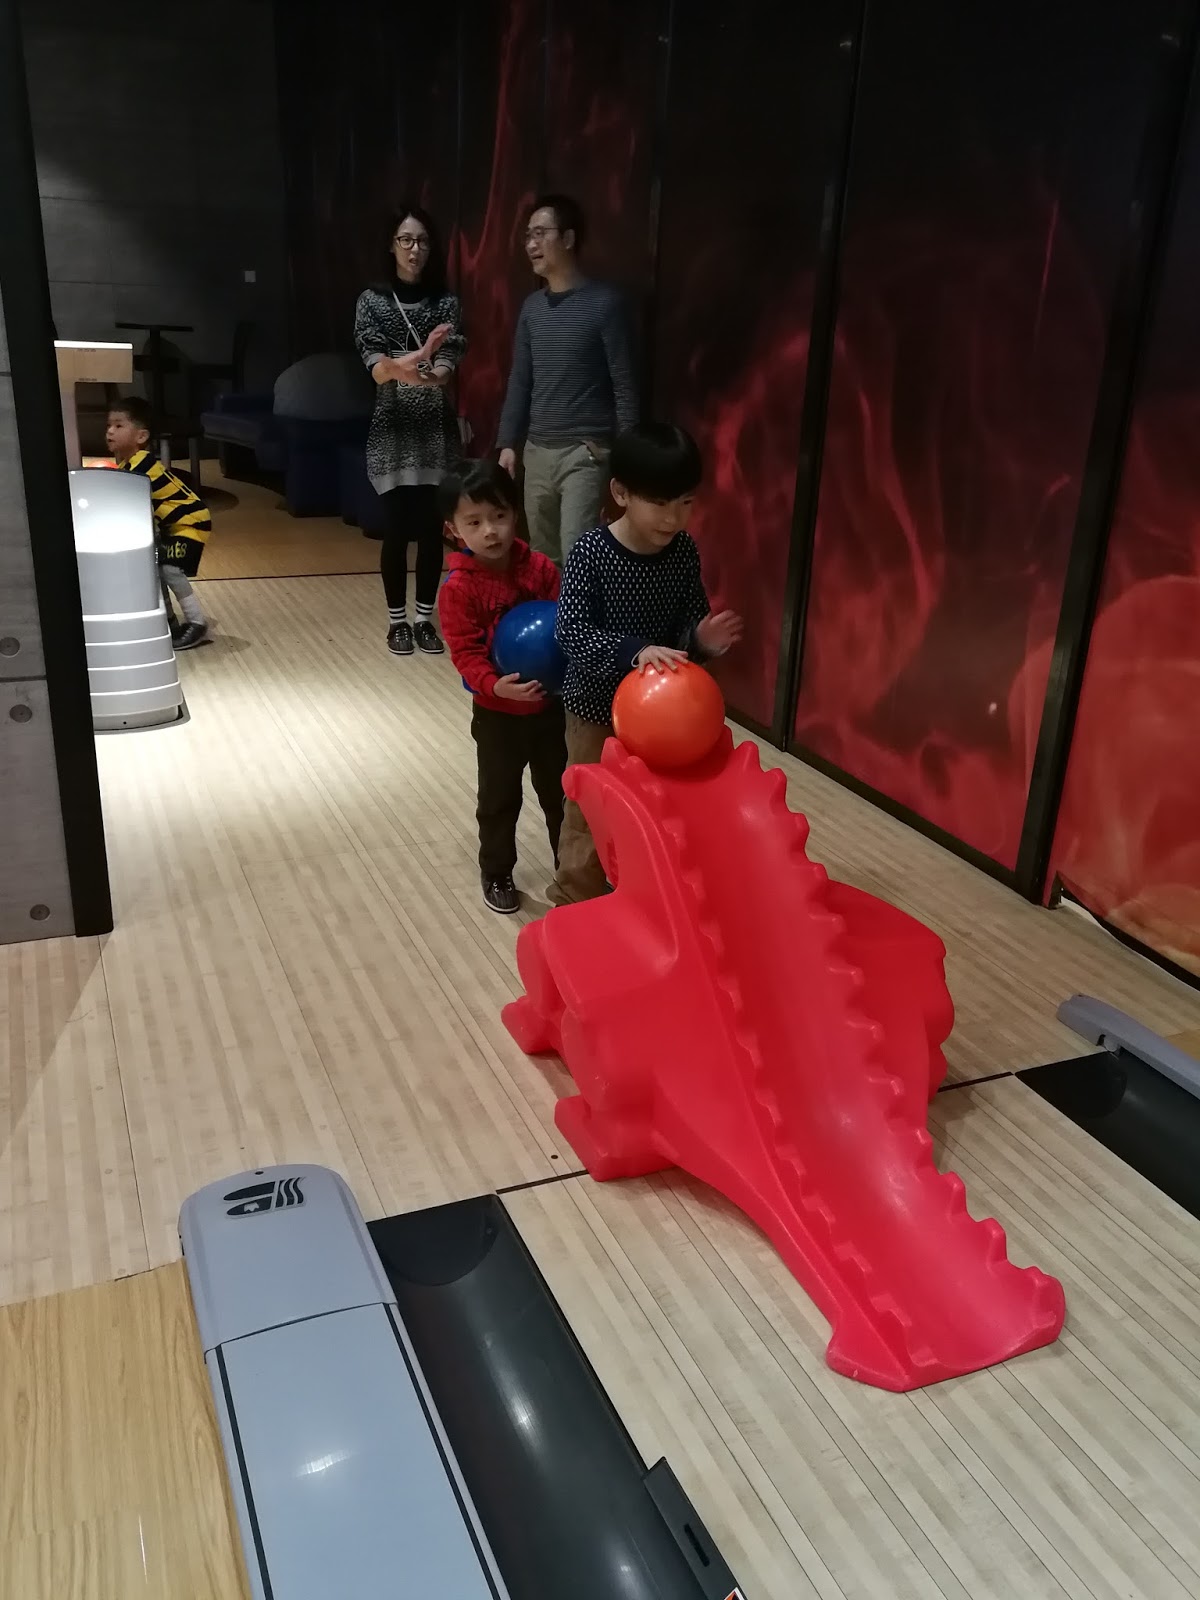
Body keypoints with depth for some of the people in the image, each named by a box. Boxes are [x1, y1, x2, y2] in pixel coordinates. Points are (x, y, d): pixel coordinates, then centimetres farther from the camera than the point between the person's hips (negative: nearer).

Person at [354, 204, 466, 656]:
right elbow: (377, 369, -13)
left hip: (436, 428, 2)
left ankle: (425, 618, 17)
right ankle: (397, 620, 13)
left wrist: (423, 372, -33)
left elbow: (446, 368, -9)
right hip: (393, 428, -2)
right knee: (398, 528, -1)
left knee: (432, 527, 4)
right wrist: (417, 359, -34)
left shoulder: (446, 302, 4)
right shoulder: (372, 301, 0)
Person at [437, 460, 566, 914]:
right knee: (499, 798, 13)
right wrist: (495, 686, -35)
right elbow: (466, 652, -18)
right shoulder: (458, 588, -15)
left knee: (562, 791, 17)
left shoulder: (540, 569, -6)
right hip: (498, 712, -2)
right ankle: (496, 873, 33)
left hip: (552, 703, 3)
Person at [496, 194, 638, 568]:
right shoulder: (532, 307, 10)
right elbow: (519, 382, 14)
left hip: (585, 453, -6)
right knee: (542, 557, 9)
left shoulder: (603, 303, -6)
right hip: (537, 452, 6)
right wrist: (507, 443, 8)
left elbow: (623, 385, -7)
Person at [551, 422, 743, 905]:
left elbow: (688, 622, -1)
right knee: (590, 814, 11)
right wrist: (633, 651, -41)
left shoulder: (684, 552, -8)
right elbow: (571, 631, -27)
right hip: (597, 707, -4)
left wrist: (701, 639, -25)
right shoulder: (591, 553, -21)